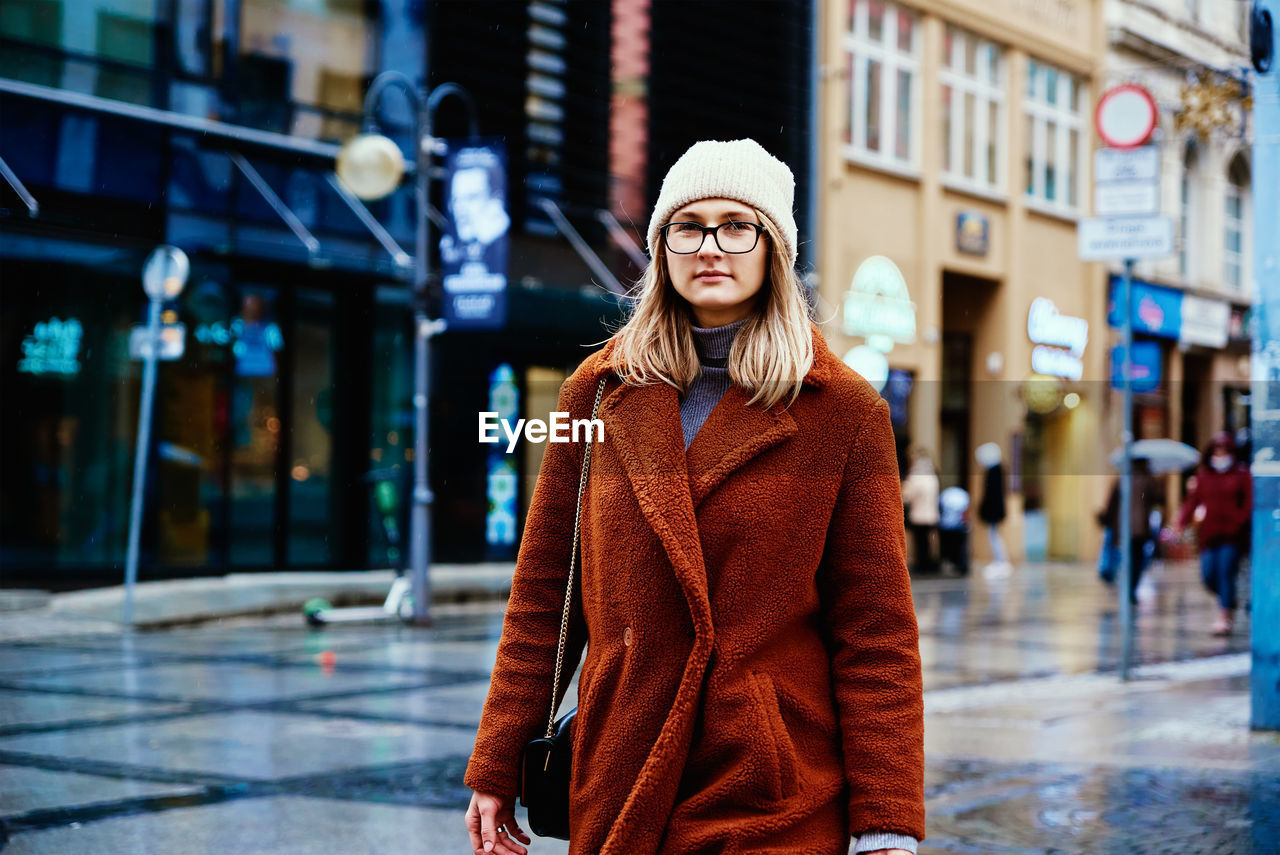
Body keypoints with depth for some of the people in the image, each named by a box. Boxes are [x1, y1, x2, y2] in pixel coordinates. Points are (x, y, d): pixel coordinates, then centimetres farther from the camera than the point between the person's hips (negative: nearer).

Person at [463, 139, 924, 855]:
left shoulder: (845, 411, -1)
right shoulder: (601, 393, 6)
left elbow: (877, 631, -4)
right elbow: (542, 600, 8)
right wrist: (497, 772, 4)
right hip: (612, 793, 2)